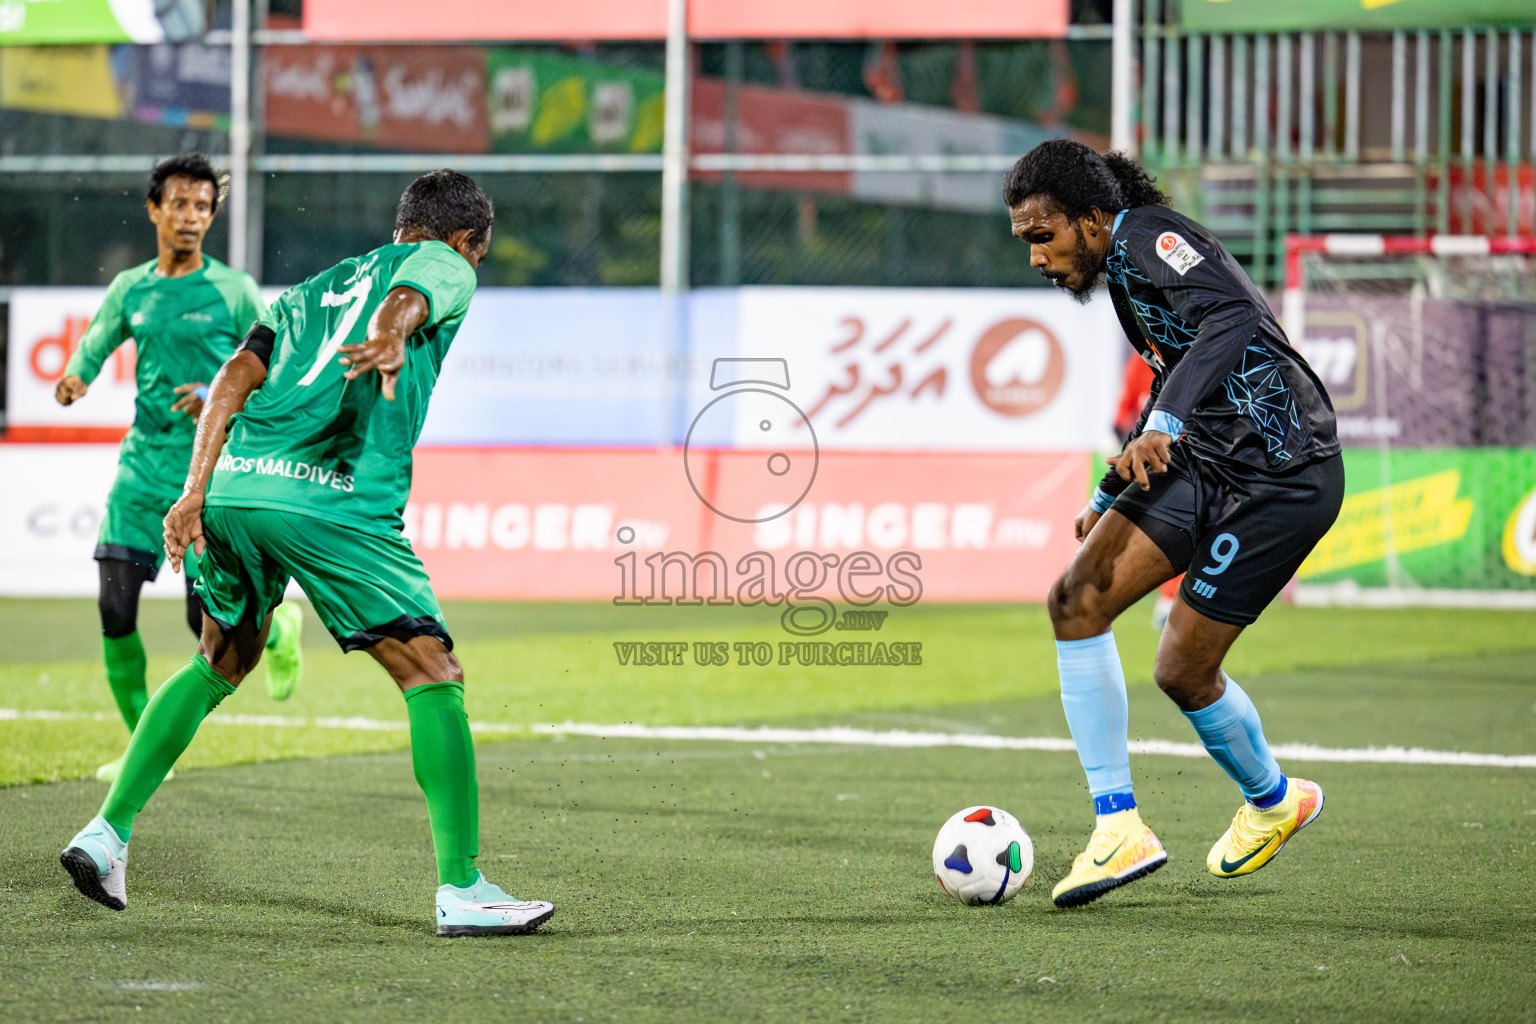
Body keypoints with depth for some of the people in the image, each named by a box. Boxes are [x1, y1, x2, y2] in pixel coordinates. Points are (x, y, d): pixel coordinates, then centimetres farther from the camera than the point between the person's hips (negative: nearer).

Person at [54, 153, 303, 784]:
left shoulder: (233, 291, -2)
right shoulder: (130, 290, 9)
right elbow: (95, 344, 22)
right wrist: (75, 378, 0)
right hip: (143, 467, 4)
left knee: (208, 620, -7)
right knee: (115, 612, -7)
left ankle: (278, 630, 29)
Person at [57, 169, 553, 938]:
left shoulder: (312, 290, 32)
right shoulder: (443, 267, 16)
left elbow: (238, 375, 18)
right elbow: (406, 299, -10)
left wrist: (195, 492, 10)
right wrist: (392, 340, -33)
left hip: (236, 481, 7)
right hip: (333, 498, -6)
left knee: (219, 666, 27)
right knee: (433, 678, 0)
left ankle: (107, 831, 22)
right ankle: (460, 889, -6)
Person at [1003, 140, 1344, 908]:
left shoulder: (1148, 240, -16)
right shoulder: (1122, 274, 15)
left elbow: (1233, 319, -35)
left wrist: (1162, 427, -45)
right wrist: (1109, 499, 30)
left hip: (1280, 476, -9)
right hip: (1205, 465, 10)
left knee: (1182, 670, -5)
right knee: (1077, 599, -7)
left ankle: (1273, 801, 25)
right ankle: (1118, 829, -5)